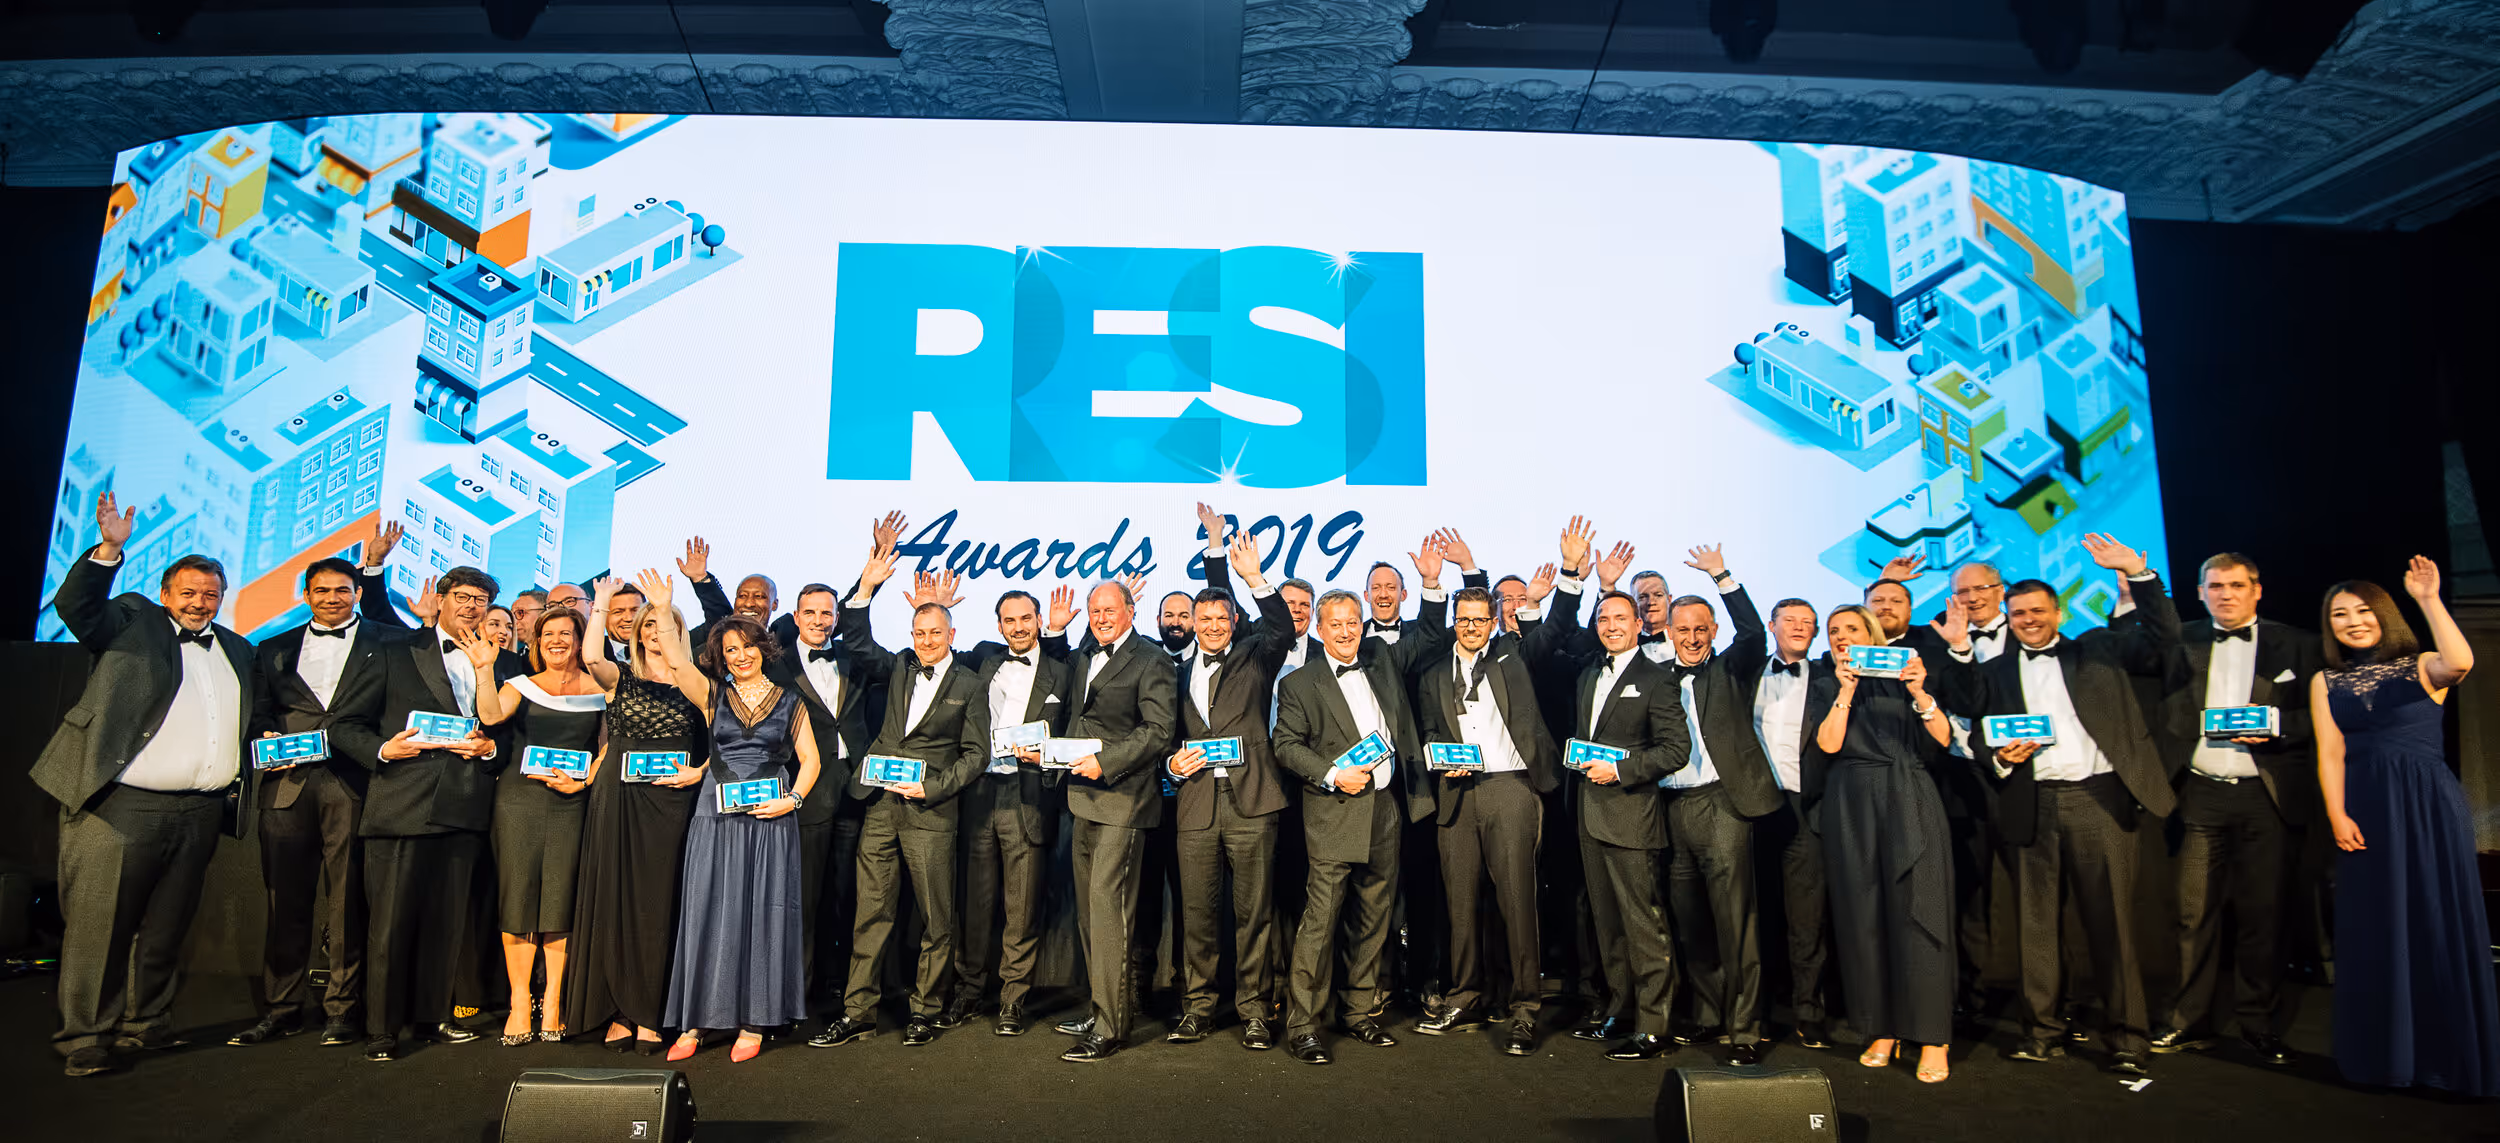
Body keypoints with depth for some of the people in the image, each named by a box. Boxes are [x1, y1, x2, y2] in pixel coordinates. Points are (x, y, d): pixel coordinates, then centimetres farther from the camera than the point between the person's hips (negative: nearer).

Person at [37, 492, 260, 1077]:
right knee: (98, 922, -2)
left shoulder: (237, 650, 19)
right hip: (121, 806, -4)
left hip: (199, 813, 5)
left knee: (167, 927, 12)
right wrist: (107, 550, -25)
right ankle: (86, 1036, 6)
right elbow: (76, 606, -12)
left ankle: (147, 1024, 22)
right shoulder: (133, 621, 7)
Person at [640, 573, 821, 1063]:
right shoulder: (714, 696, 9)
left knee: (762, 915, 1)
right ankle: (695, 1022, 11)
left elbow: (809, 759, 7)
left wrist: (792, 799, -8)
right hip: (716, 818, 1)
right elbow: (676, 664, -8)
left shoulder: (789, 702, 8)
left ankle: (752, 1023, 9)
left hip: (770, 820, -1)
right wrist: (664, 611, -16)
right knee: (707, 912, 1)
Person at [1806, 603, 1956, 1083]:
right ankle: (1883, 1031, 11)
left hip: (1909, 803, -1)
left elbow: (1942, 739, 3)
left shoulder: (1902, 676, 13)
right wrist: (1846, 690, -8)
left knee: (1917, 910, -7)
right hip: (1852, 807, 1)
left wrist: (1919, 693, -11)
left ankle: (1932, 1038, -1)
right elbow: (1828, 743, -4)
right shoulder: (1824, 686, 13)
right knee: (1863, 916, 1)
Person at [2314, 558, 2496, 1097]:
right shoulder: (2325, 682, 8)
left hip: (2429, 805, -2)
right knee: (2377, 927, 6)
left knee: (2442, 922, 2)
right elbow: (2330, 754, 2)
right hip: (2366, 810, 2)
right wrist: (2337, 816, -8)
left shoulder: (2420, 667, 2)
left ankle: (2453, 1055, 14)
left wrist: (2429, 600, -23)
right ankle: (2385, 1053, 16)